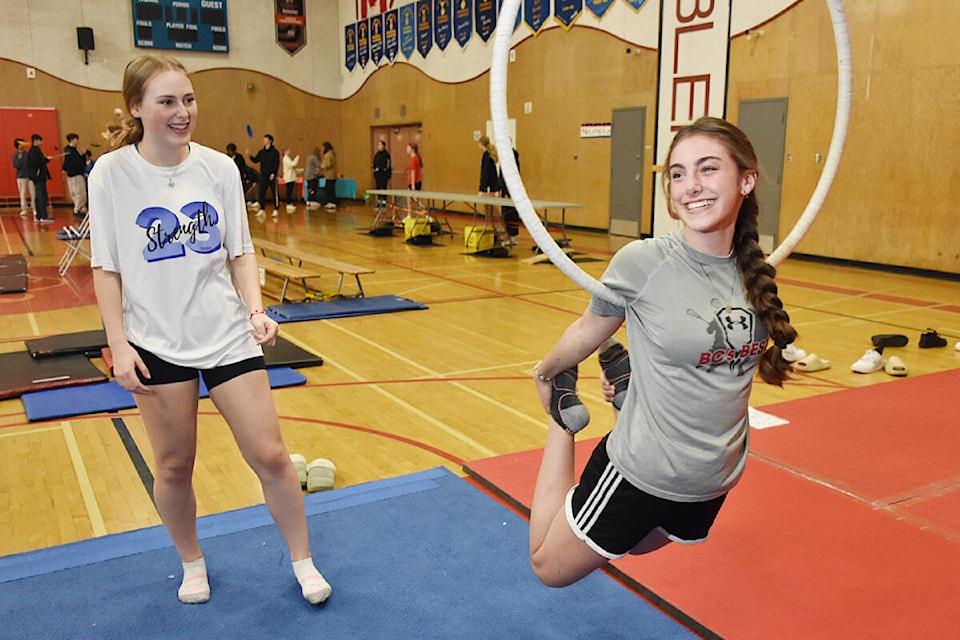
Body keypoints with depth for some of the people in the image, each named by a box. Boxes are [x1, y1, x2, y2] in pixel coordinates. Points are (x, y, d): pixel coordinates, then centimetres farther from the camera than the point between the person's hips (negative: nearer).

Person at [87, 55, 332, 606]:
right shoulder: (111, 174, -7)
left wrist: (256, 311, -9)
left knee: (270, 456, 3)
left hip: (228, 335, 1)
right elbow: (107, 268, -3)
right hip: (157, 344, -1)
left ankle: (303, 561, 23)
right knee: (174, 467, 11)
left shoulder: (219, 167, -2)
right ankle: (193, 564, 37)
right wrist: (119, 345, -8)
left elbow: (241, 252, 4)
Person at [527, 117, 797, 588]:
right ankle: (563, 414, 23)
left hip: (716, 478, 5)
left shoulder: (754, 271, -7)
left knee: (639, 546, 33)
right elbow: (589, 329, -5)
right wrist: (545, 372, 10)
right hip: (642, 472, -5)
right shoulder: (642, 261, -23)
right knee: (550, 567, 15)